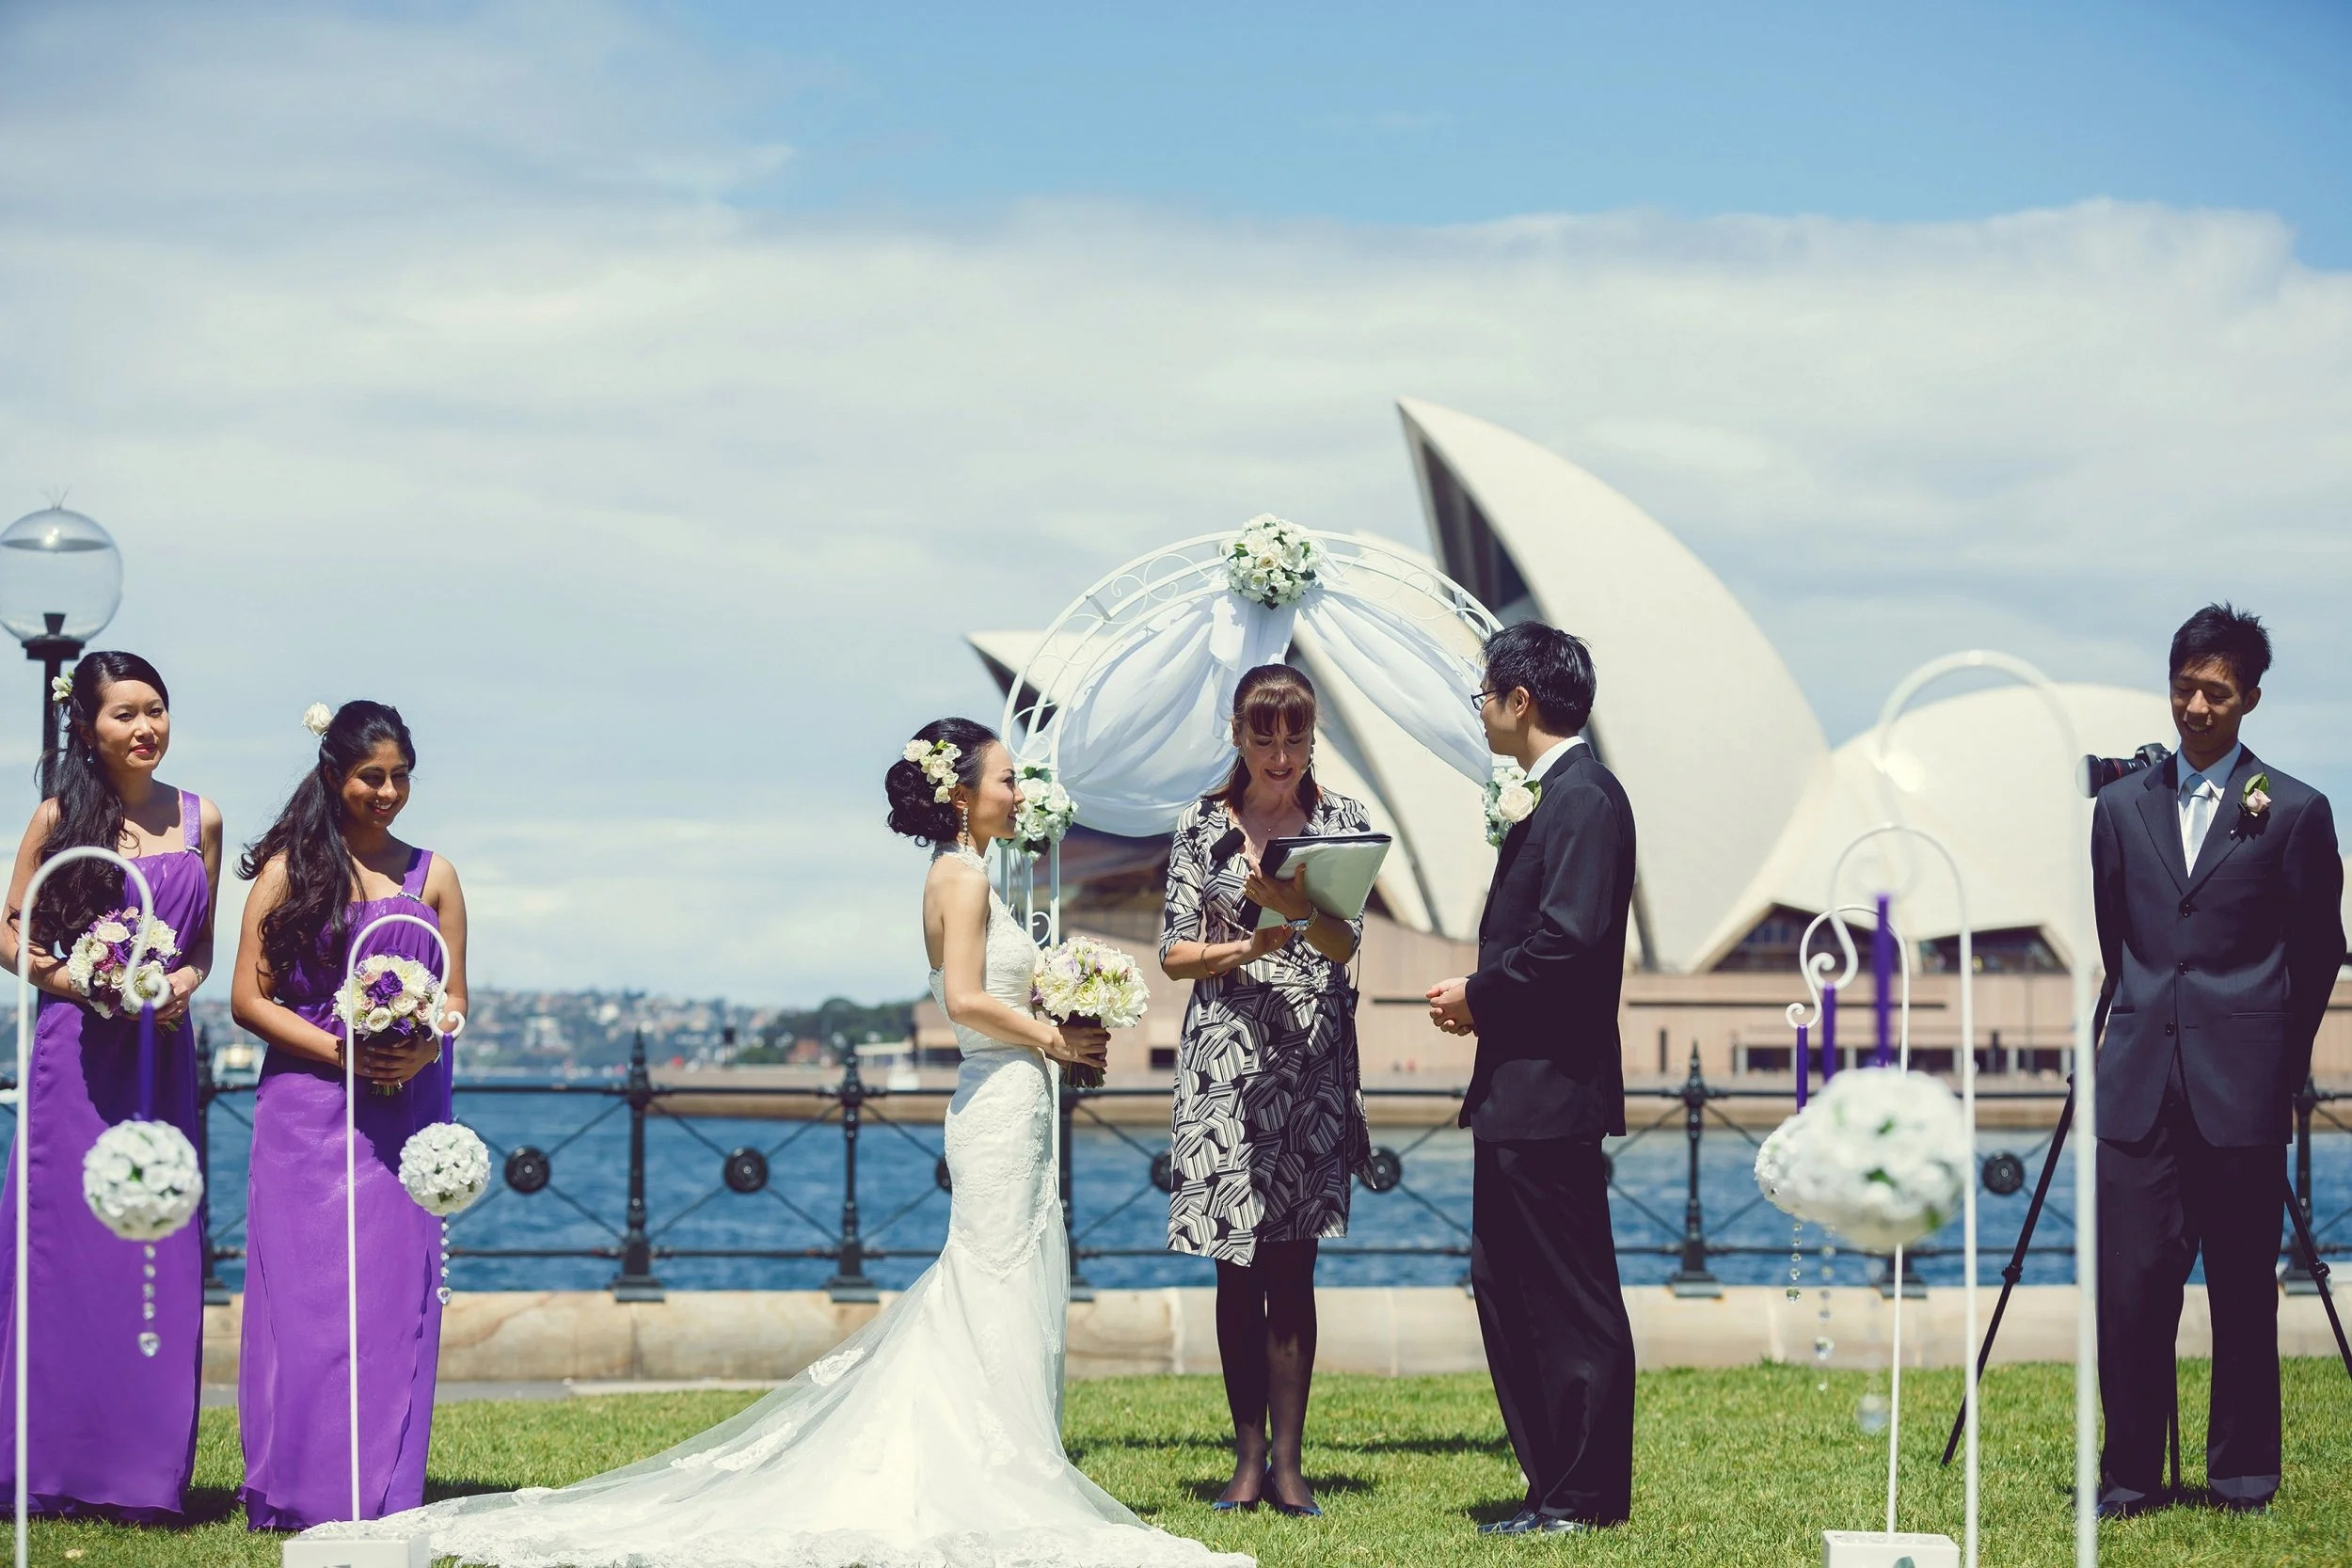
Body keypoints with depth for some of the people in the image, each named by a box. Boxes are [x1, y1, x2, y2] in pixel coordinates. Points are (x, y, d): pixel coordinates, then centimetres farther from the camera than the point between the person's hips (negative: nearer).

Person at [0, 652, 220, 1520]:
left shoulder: (200, 820, 9)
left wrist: (184, 982, -4)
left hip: (162, 1053, 3)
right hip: (78, 1050, -3)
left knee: (159, 1250, 0)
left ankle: (145, 1472, 4)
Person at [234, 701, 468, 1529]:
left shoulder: (432, 876, 11)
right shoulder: (289, 870, 3)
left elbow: (455, 998, 11)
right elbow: (249, 997, -1)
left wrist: (424, 1048, -11)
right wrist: (335, 1051, -13)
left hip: (408, 1106, 2)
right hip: (307, 1105, -2)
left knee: (396, 1288, -1)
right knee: (305, 1288, -5)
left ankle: (381, 1487, 3)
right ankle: (298, 1488, -2)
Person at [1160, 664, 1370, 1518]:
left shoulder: (1340, 820, 3)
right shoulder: (1202, 825, 5)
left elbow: (1347, 943, -7)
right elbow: (1174, 953, 4)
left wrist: (1300, 910, -28)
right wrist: (1247, 948, -13)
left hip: (1311, 1061, -1)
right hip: (1224, 1060, 1)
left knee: (1291, 1262, -2)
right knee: (1236, 1266, 3)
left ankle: (1287, 1459, 0)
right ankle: (1249, 1455, 9)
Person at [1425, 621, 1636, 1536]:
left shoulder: (1584, 799, -15)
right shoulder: (1551, 797, 17)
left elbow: (1570, 942, -24)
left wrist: (1480, 996, -12)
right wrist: (1480, 996, 5)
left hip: (1551, 1094, -11)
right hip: (1517, 1092, 11)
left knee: (1572, 1298, -4)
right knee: (1503, 1286, 13)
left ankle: (1586, 1497, 1)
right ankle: (1554, 1482, 18)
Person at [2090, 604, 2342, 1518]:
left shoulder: (2294, 811, 1)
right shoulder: (2123, 806, 11)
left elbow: (2319, 952, 7)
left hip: (2244, 1090, -2)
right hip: (2141, 1081, 3)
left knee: (2244, 1288, 3)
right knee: (2130, 1281, -2)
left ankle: (2243, 1476, 12)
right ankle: (2130, 1474, 6)